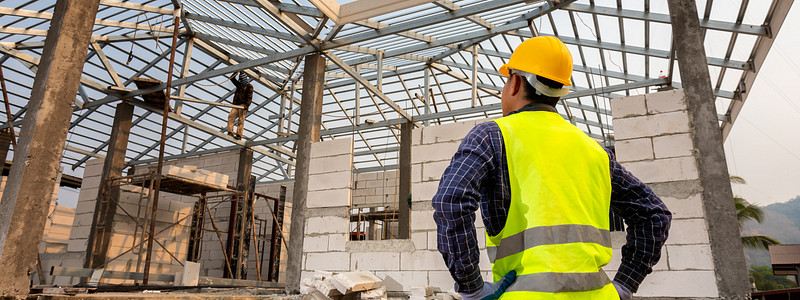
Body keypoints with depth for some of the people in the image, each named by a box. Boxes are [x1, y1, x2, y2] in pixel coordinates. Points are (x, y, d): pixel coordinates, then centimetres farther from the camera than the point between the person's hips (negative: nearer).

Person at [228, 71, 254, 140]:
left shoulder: (249, 86, 6)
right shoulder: (239, 85, 26)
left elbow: (249, 98, -5)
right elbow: (232, 78, 33)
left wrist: (246, 105, -18)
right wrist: (236, 72, 23)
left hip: (243, 105, -6)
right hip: (236, 105, 6)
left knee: (241, 120, -12)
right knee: (230, 117, -13)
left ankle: (239, 135, -16)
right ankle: (230, 133, -17)